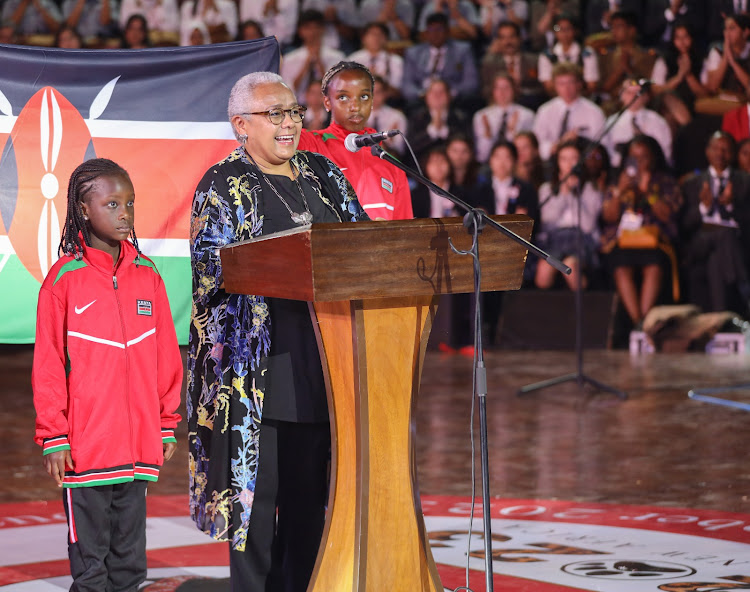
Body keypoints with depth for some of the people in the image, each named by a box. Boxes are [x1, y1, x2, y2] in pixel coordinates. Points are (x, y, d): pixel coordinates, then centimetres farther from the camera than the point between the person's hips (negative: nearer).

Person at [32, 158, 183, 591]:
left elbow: (167, 355, 11)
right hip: (84, 442, -4)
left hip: (139, 443, 4)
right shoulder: (64, 278, -6)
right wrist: (53, 436, -5)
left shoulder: (147, 275, 6)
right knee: (89, 555, 3)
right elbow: (48, 364, -4)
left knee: (130, 554, 12)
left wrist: (167, 424, 11)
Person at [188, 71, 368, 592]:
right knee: (259, 486, -5)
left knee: (310, 490, 6)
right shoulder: (225, 184, 0)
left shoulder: (324, 175, 16)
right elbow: (214, 266, -10)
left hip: (321, 355, 5)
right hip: (259, 364, -5)